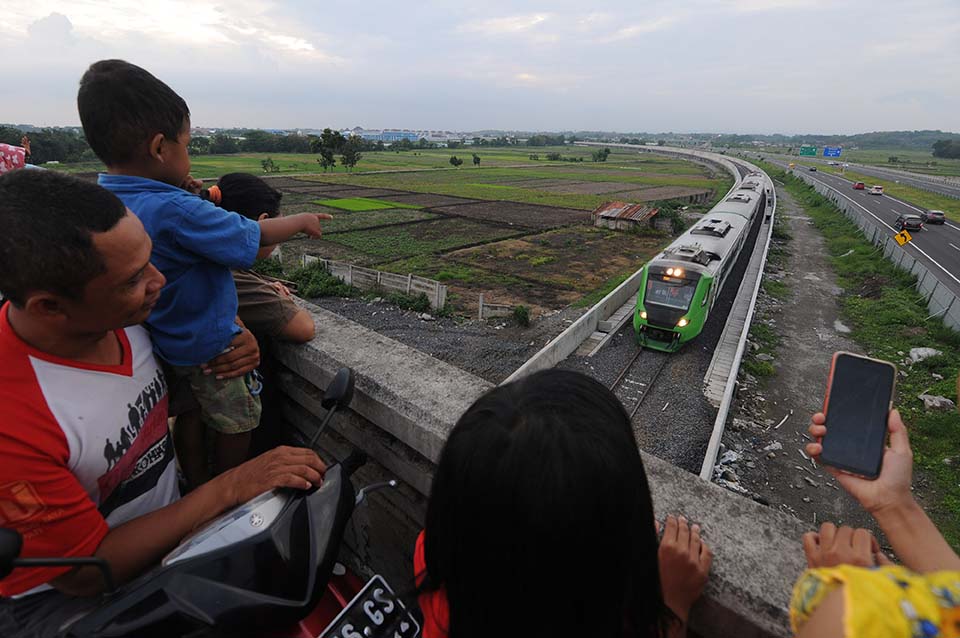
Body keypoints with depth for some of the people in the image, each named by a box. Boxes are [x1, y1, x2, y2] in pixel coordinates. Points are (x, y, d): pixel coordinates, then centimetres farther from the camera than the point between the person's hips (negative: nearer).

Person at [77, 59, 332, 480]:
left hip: (161, 343, 8)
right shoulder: (177, 211, -32)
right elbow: (253, 237, -23)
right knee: (237, 423, 14)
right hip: (207, 345, -8)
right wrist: (301, 221, -8)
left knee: (190, 415, 27)